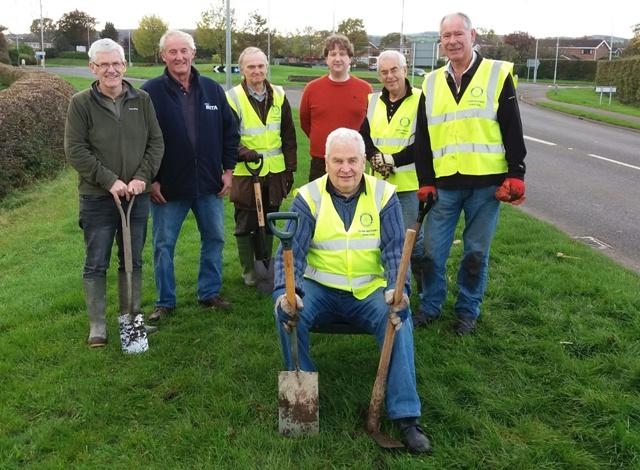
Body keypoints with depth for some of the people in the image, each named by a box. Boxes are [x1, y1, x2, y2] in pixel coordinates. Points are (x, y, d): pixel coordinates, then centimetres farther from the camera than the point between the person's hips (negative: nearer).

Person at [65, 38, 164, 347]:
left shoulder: (142, 100, 2)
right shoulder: (81, 103, -6)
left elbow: (156, 142, 4)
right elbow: (75, 150, -9)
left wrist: (142, 177, -9)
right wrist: (110, 181, -16)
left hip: (137, 197, 3)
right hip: (97, 199, -3)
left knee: (133, 261, 13)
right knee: (96, 264, 5)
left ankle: (131, 317, 27)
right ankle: (97, 324, 18)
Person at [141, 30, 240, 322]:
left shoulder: (212, 89, 3)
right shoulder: (151, 92, -7)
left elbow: (230, 131, 9)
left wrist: (228, 169, 4)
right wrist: (150, 179, -10)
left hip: (209, 184, 3)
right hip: (168, 186, -3)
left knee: (214, 239, 13)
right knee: (164, 244, 7)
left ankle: (210, 293, 30)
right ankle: (165, 301, 22)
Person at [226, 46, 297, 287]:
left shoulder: (278, 96, 5)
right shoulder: (233, 98, -8)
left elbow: (289, 136, 10)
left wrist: (290, 168, 9)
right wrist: (243, 152, -25)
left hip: (275, 172, 4)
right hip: (245, 173, -4)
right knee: (246, 225, 6)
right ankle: (248, 271, 21)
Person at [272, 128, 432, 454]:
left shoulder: (383, 195, -1)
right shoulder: (308, 197, -2)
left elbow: (395, 249, -9)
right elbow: (291, 251, -10)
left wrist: (396, 288, -29)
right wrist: (284, 292, -30)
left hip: (370, 291, 0)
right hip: (320, 290, 0)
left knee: (399, 316, -28)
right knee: (287, 312, -28)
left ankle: (406, 416, -20)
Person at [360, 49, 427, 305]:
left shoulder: (421, 100, -8)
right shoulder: (372, 101, 10)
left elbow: (423, 145, -14)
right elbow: (363, 137, 8)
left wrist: (392, 160, -16)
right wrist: (375, 157, -11)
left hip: (410, 184, -5)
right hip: (380, 183, 6)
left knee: (411, 237, -2)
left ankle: (424, 285, 19)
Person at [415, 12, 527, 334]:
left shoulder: (497, 74, 0)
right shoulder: (431, 83, 10)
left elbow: (513, 130, -1)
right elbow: (424, 139, 12)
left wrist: (516, 175, -7)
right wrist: (425, 182, 7)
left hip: (487, 183, -2)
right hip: (445, 184, 3)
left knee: (476, 253, 7)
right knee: (432, 250, 5)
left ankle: (468, 310, 25)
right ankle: (430, 306, 25)